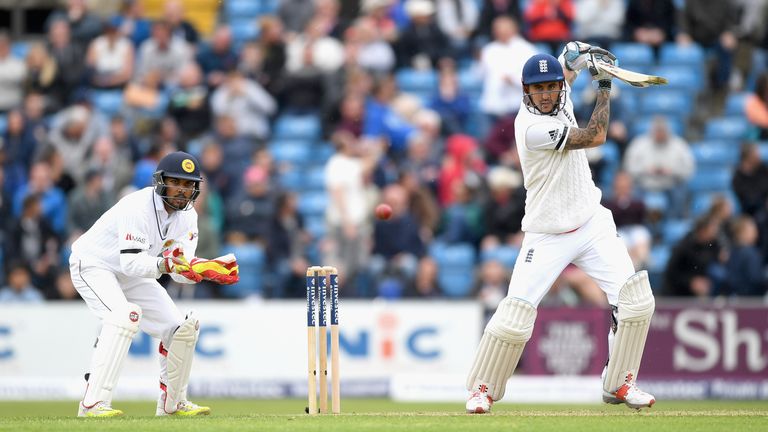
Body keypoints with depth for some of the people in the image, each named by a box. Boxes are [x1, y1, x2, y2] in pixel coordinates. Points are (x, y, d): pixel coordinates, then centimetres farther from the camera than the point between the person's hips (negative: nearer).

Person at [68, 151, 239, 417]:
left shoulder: (187, 216, -7)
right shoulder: (138, 206, -30)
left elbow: (181, 270, -15)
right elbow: (131, 262, -38)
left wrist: (207, 270, -35)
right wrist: (163, 264, -55)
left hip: (132, 275, 8)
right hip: (93, 264, -8)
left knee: (181, 328, 2)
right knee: (125, 315, -33)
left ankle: (172, 403, 22)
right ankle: (93, 403, -35)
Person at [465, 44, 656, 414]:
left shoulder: (559, 96, -1)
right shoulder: (532, 126, -24)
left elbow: (569, 62, 22)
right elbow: (595, 137, -21)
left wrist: (582, 56, -1)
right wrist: (604, 85, -12)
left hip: (592, 225, 6)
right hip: (547, 237, -6)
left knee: (636, 299, -8)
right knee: (515, 315, -12)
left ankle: (619, 384, 6)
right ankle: (483, 388, 10)